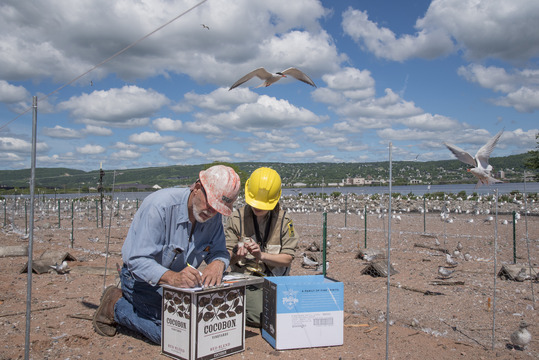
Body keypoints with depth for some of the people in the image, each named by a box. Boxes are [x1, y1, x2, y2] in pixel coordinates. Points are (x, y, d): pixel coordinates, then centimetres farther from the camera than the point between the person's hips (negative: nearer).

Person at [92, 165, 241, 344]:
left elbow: (219, 251, -4)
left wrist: (218, 263, -30)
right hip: (144, 280, -7)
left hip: (179, 281, 8)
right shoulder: (160, 206, -28)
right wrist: (172, 277, -48)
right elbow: (137, 260, -32)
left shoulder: (213, 215, -7)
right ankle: (116, 306, 2)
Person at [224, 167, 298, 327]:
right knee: (262, 318, -24)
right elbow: (226, 258, -4)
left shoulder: (284, 220, -1)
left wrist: (262, 255, -21)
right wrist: (236, 256, -29)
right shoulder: (236, 219, -4)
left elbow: (288, 258, -4)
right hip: (247, 282, -2)